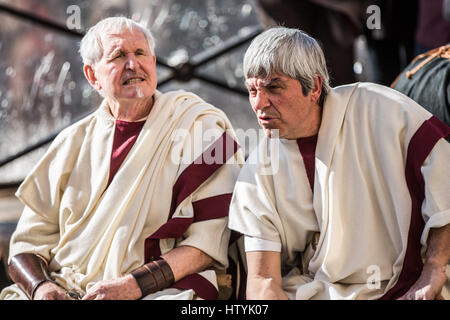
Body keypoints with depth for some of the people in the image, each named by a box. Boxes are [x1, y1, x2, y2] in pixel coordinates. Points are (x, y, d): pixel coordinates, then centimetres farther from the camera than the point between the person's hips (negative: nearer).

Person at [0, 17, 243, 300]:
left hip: (159, 291, -3)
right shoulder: (74, 141, 15)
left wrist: (133, 285, -15)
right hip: (66, 290, 3)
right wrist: (41, 287, -7)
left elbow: (208, 245, -4)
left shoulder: (202, 126, 4)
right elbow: (28, 243, 14)